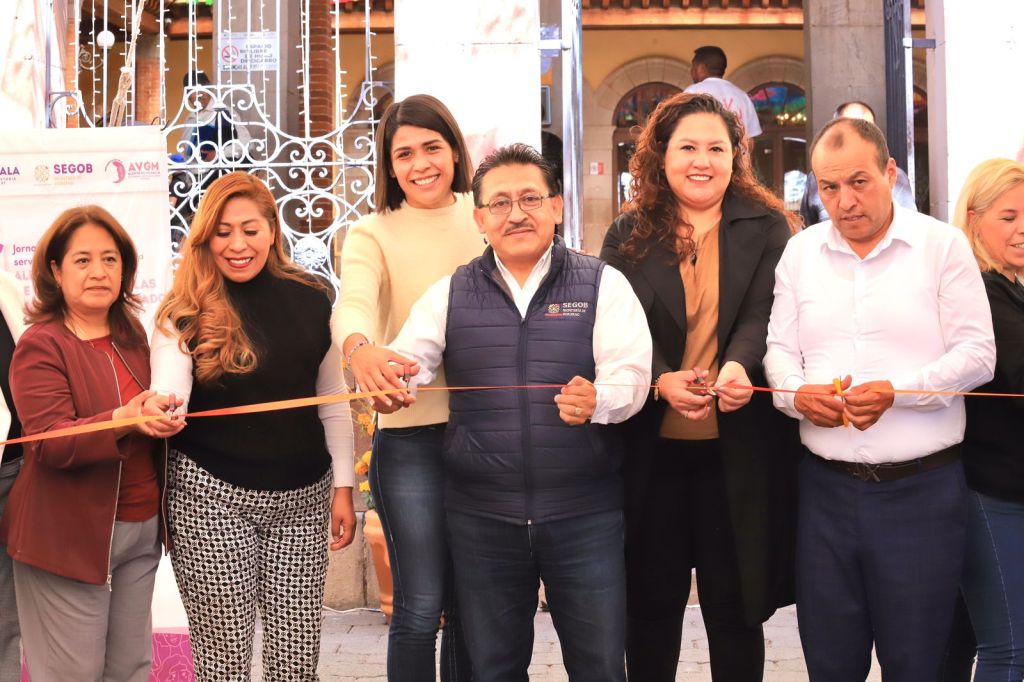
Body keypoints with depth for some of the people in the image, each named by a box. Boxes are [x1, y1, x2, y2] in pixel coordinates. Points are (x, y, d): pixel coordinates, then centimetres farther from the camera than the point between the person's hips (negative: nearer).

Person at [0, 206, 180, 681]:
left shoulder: (132, 337, 10)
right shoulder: (41, 345, -10)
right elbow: (50, 443, -21)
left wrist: (162, 417, 5)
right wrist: (123, 421, -34)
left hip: (141, 529, 6)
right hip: (68, 536, -6)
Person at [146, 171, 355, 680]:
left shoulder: (311, 300, 4)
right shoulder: (184, 311, -2)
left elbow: (332, 403, 9)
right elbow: (170, 389, -14)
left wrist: (343, 487, 7)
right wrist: (159, 406, -38)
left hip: (301, 496, 2)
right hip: (209, 495, -2)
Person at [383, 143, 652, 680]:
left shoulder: (602, 285, 1)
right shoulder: (449, 294, 7)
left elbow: (631, 373, -8)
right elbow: (409, 360, -3)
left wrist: (598, 399, -30)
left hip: (584, 513, -1)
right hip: (480, 515, 2)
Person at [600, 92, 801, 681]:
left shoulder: (766, 228, 5)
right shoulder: (629, 235, 6)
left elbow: (764, 315, -8)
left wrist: (739, 366, -29)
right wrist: (661, 379, -23)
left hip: (738, 448, -1)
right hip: (651, 447, 1)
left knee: (735, 605, 9)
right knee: (651, 604, 10)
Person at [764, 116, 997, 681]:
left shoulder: (942, 245, -1)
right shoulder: (800, 251, 9)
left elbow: (977, 353, -5)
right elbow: (778, 347, 11)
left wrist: (897, 391, -19)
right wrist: (797, 392, -11)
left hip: (922, 489, -3)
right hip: (826, 485, 3)